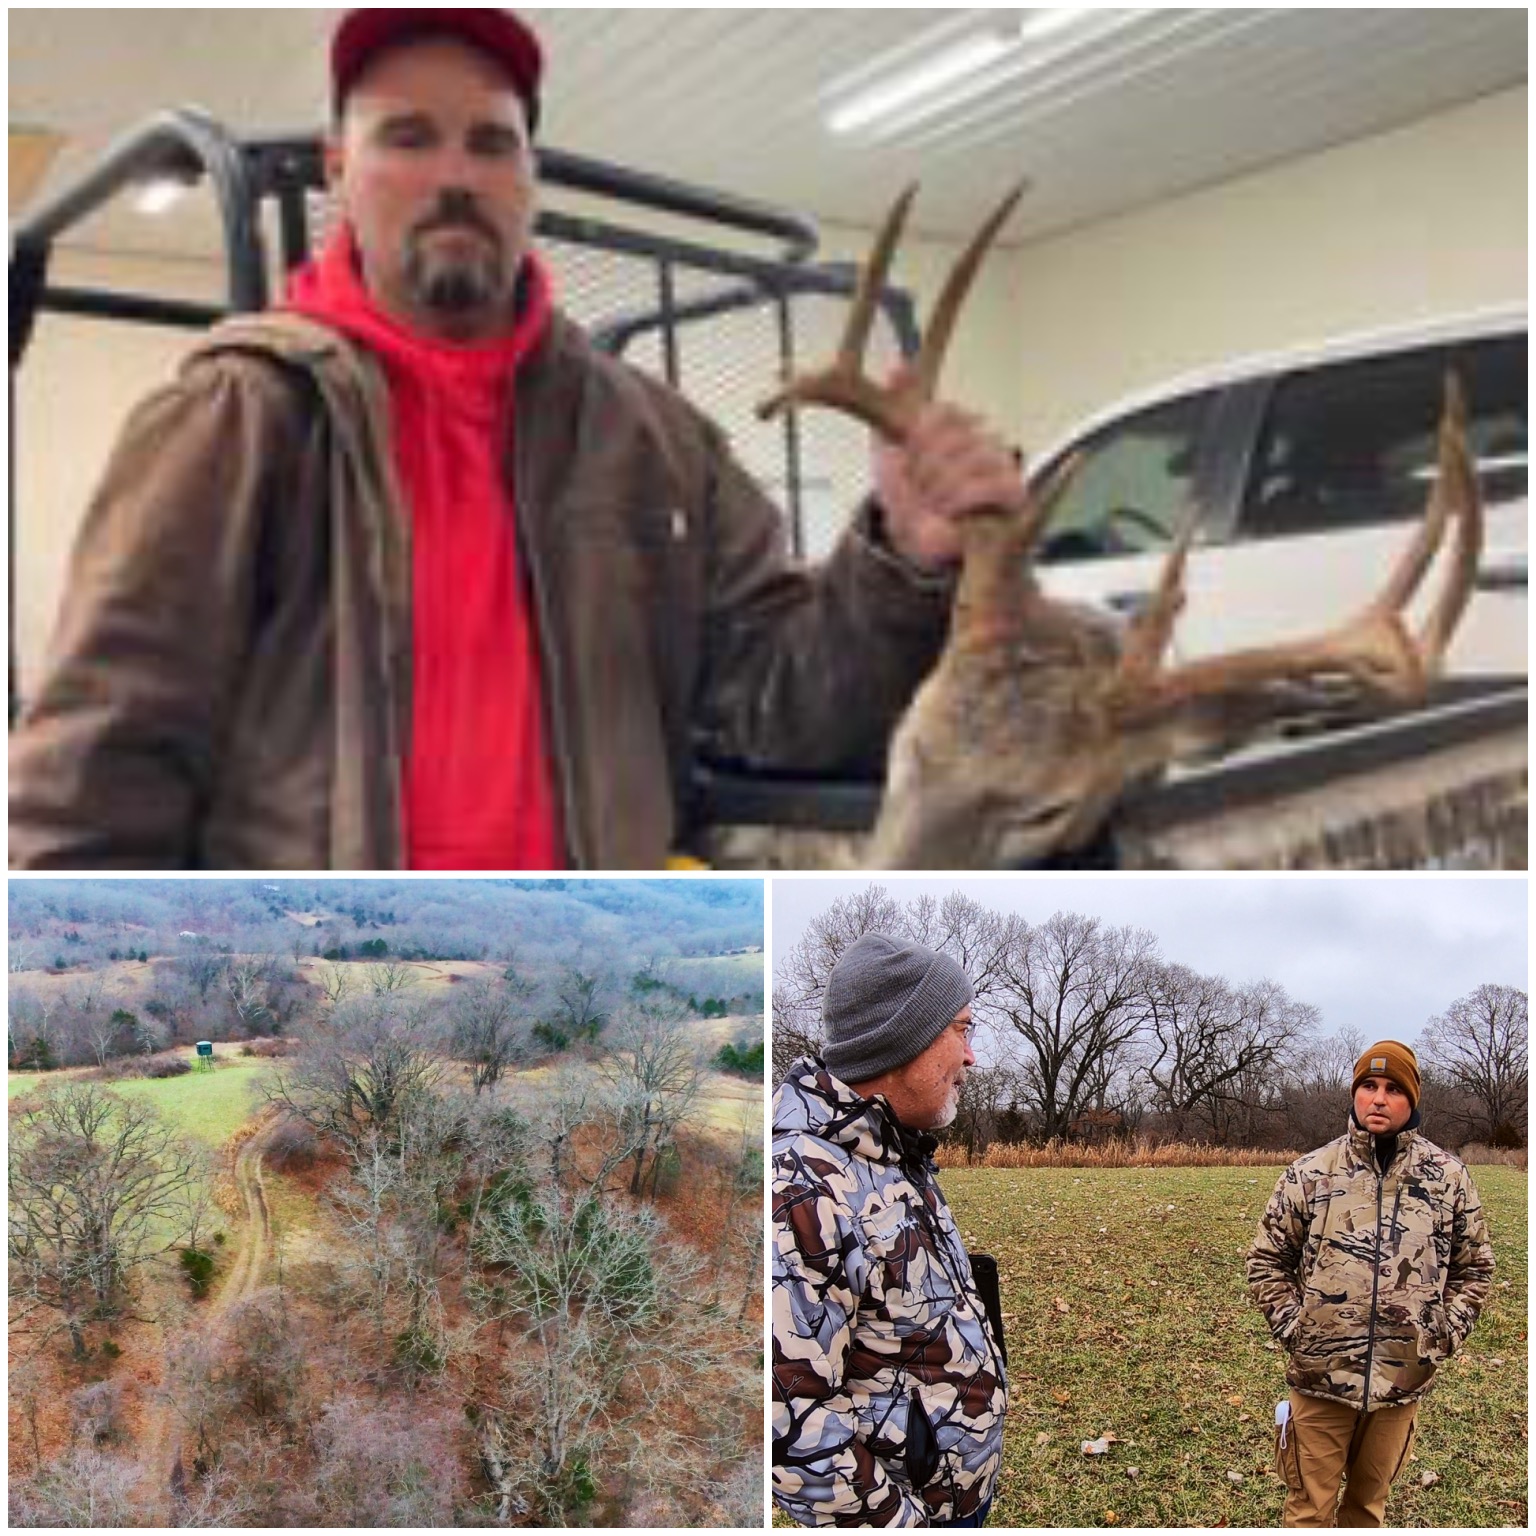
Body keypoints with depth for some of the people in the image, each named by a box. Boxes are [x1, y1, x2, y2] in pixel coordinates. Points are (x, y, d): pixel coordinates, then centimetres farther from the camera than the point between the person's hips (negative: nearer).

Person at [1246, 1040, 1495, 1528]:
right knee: (1310, 1506, 6)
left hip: (1404, 1379, 1)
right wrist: (1291, 1326, -3)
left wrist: (1444, 1335, 2)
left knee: (1369, 1501, 17)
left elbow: (1473, 1268, 11)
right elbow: (1267, 1260, 5)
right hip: (1321, 1377, -1)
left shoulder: (1449, 1178, 2)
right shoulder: (1311, 1173, -2)